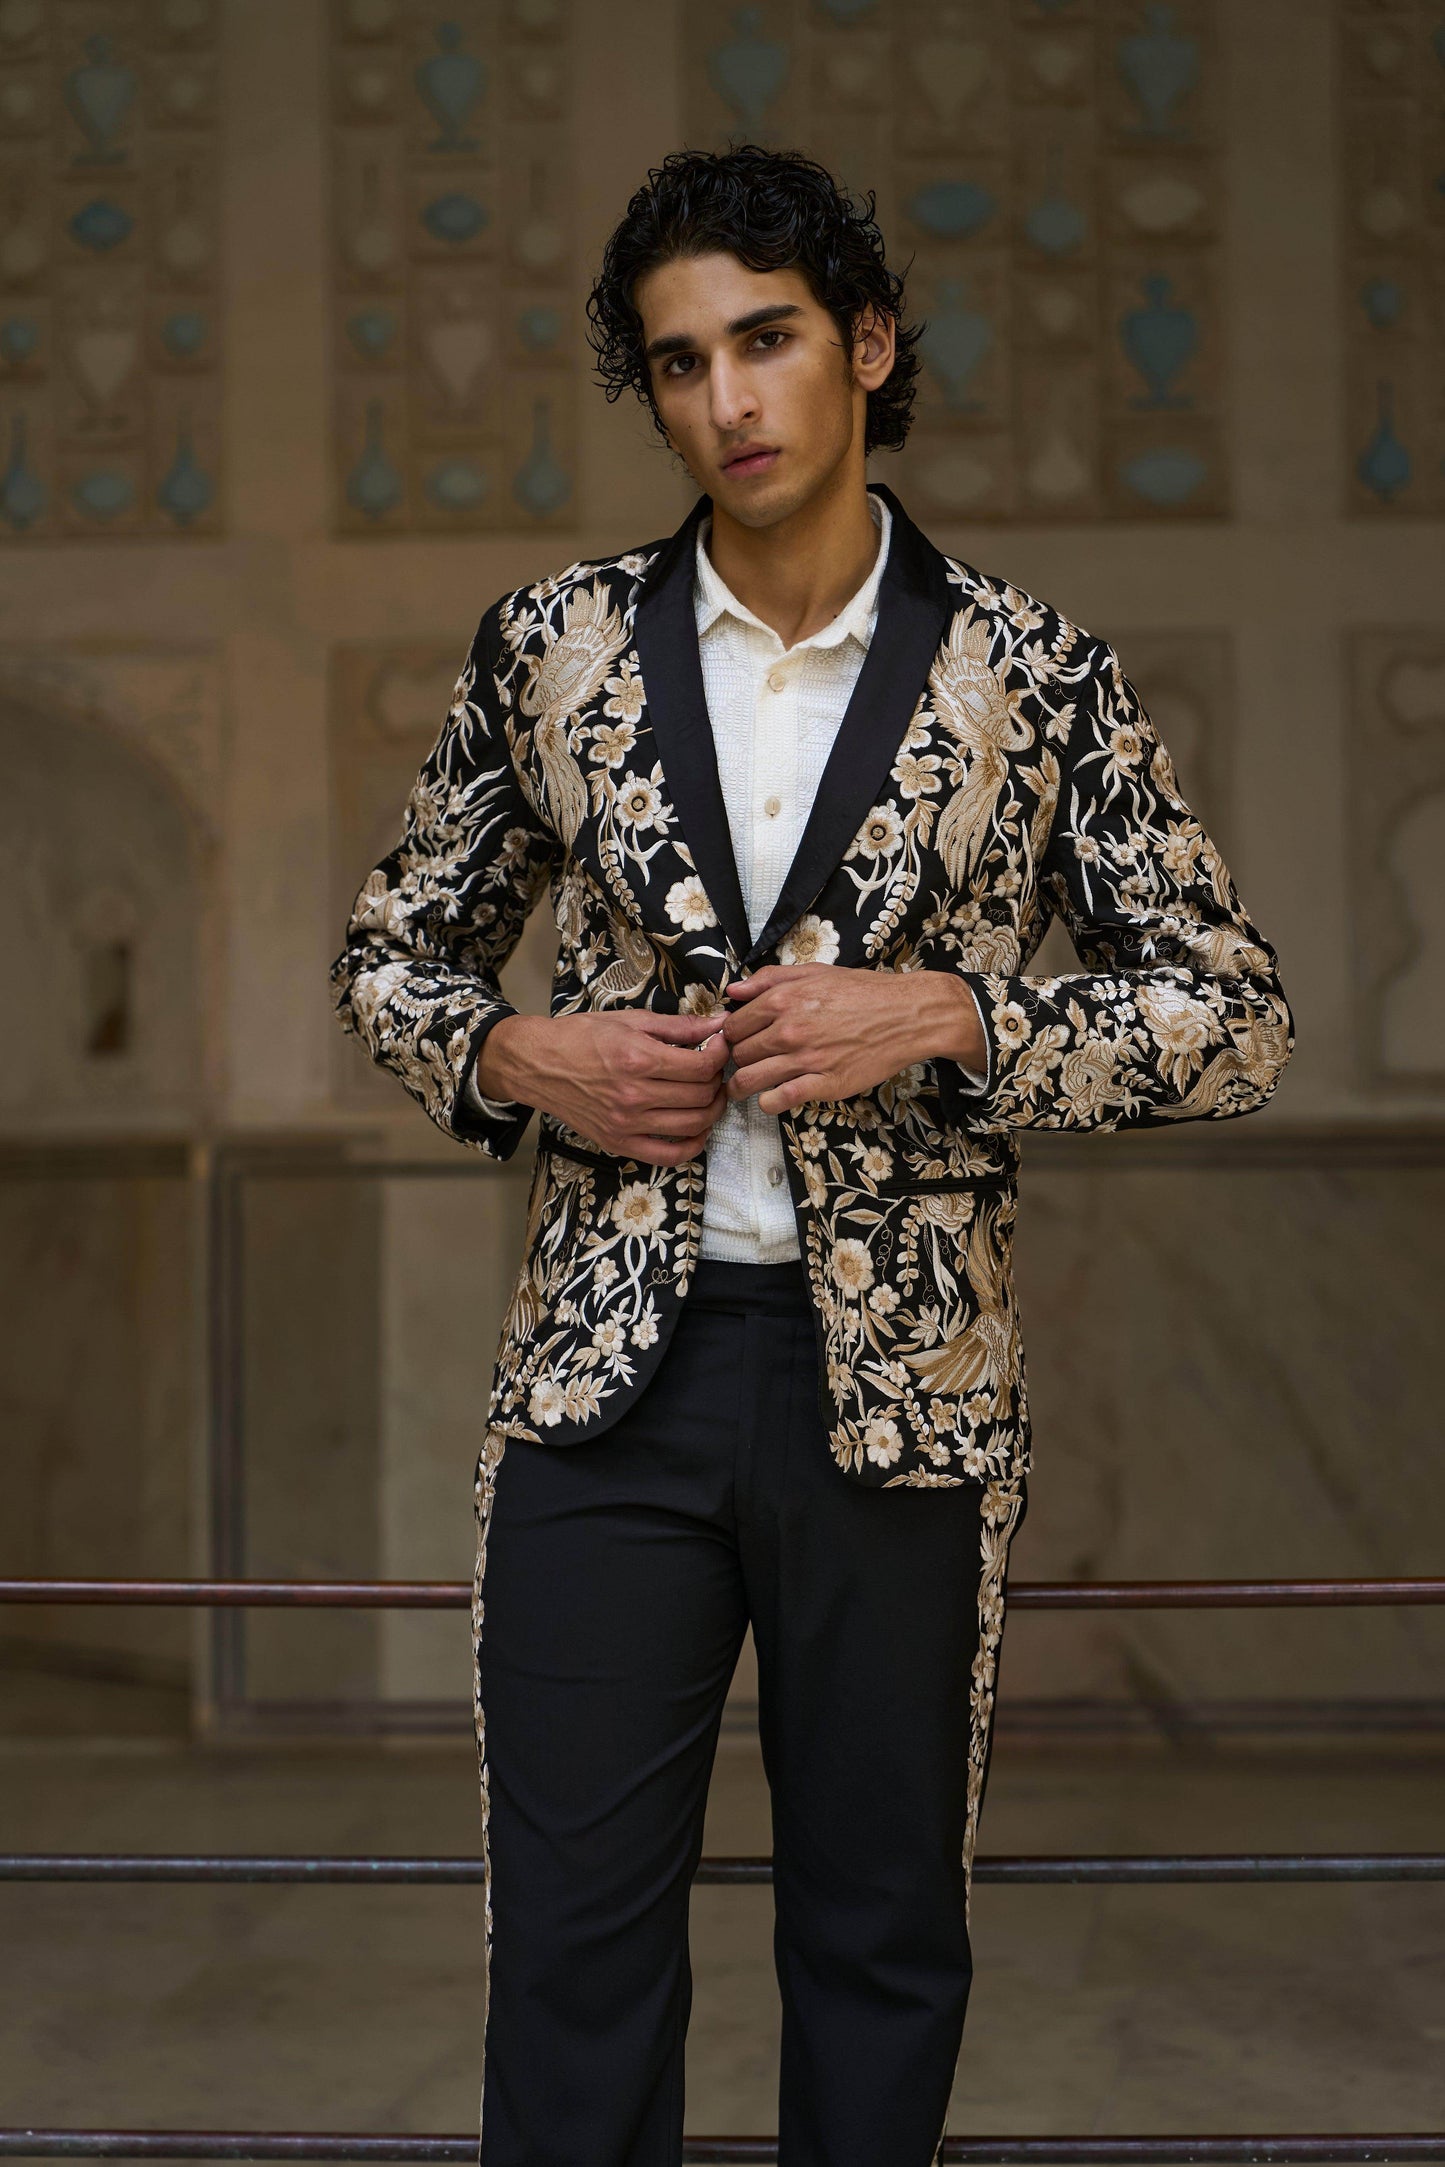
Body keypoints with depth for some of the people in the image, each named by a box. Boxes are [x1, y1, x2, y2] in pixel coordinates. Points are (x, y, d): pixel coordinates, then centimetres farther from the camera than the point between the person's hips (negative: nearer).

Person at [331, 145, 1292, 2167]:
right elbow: (391, 950, 14)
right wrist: (518, 1056, -8)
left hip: (904, 1390, -1)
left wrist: (945, 1017, -15)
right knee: (575, 1938, 6)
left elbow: (1236, 1014, 0)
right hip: (608, 1377, 1)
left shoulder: (1032, 675, -2)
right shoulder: (554, 645, 3)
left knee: (883, 1926, 13)